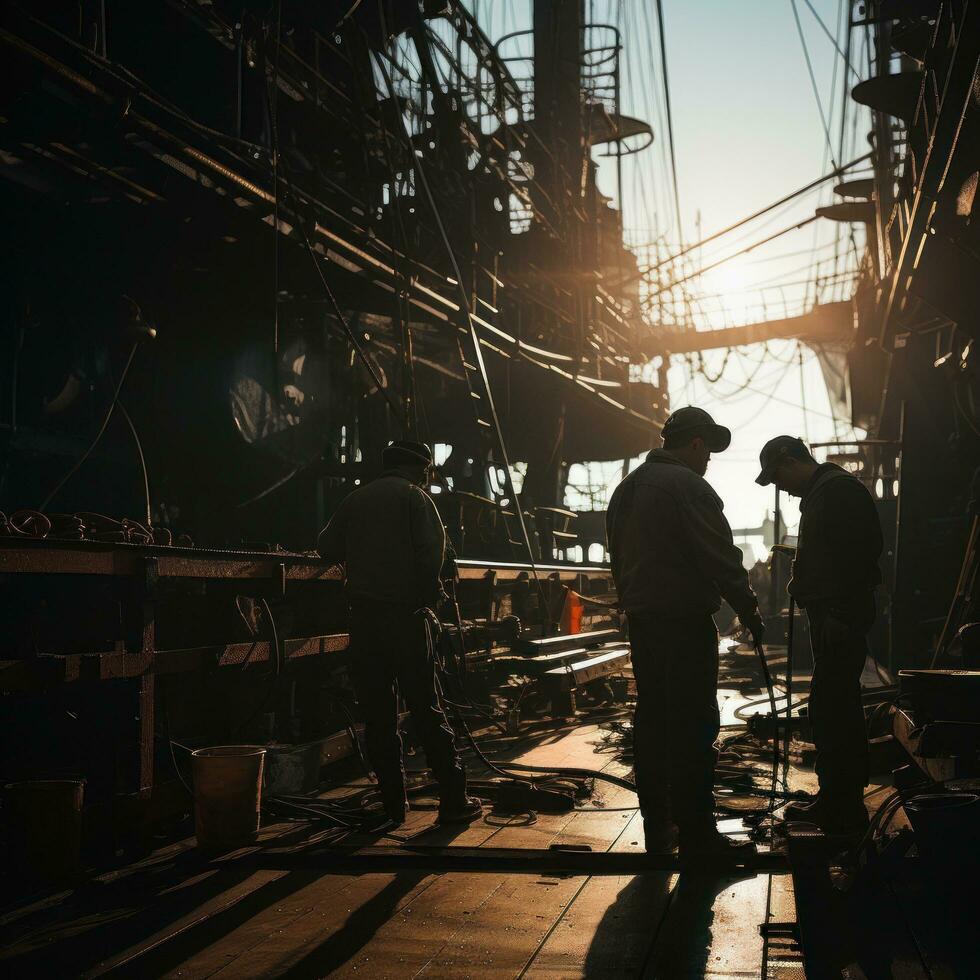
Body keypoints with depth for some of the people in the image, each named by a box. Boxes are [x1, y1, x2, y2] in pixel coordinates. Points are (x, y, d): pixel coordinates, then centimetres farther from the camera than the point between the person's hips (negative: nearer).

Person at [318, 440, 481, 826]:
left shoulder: (354, 499, 14)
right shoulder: (415, 496, 0)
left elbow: (327, 547, 15)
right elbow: (433, 547, -13)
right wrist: (428, 594, -3)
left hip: (363, 616, 4)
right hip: (403, 613, -4)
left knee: (377, 713, 7)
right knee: (426, 708, -1)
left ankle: (393, 803, 9)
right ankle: (453, 800, 0)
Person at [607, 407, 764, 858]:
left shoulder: (627, 487, 17)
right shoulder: (688, 486, -12)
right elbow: (721, 558, -14)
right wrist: (749, 610, -4)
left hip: (641, 620, 9)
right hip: (685, 621, -9)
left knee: (652, 719, 12)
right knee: (693, 727, -6)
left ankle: (656, 828, 19)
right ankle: (697, 836, -4)